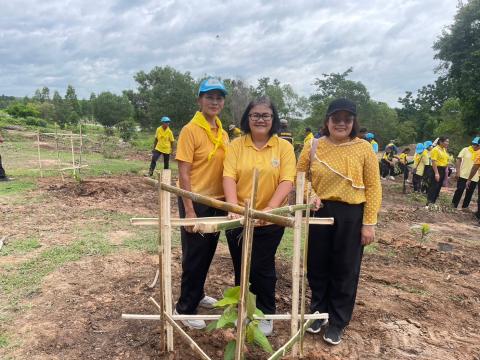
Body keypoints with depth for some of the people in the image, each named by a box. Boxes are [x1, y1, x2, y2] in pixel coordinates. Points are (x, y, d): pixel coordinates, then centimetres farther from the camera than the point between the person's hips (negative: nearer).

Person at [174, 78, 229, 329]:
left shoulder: (223, 134, 8)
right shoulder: (190, 130, -13)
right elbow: (184, 174, -16)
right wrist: (189, 210, -19)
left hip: (217, 202, 7)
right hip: (196, 202, -7)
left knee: (208, 253, 19)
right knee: (194, 256, 3)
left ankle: (197, 294, 39)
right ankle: (185, 308, 20)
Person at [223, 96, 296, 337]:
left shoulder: (284, 147, -3)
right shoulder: (236, 145, -1)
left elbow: (287, 181, -11)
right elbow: (229, 177, -10)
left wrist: (270, 208, -24)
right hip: (239, 218, 2)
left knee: (262, 268, 7)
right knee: (240, 267, 15)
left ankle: (266, 313, 31)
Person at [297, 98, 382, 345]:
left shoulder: (364, 149, -6)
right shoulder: (313, 146, -1)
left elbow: (373, 188, -5)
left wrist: (369, 223, -10)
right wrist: (310, 195, -10)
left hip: (351, 215, -2)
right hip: (319, 212, 2)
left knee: (345, 271, 10)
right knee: (317, 266, 14)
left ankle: (337, 322, 30)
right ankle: (318, 312, 38)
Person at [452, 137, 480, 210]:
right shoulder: (465, 150, -3)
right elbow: (458, 160, -4)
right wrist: (457, 172, -10)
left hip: (474, 177, 3)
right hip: (463, 174, -3)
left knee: (470, 192, 9)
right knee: (460, 190, -2)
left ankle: (465, 207, 21)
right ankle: (454, 205, 8)